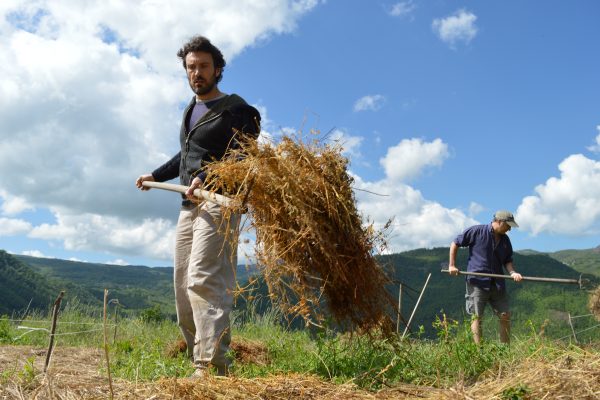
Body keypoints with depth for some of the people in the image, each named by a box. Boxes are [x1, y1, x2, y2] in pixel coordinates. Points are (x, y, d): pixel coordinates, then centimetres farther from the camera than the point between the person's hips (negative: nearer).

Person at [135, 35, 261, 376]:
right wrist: (156, 176, 39)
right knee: (184, 287, 6)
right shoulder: (191, 109, 23)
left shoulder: (235, 110, -3)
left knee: (203, 280, -22)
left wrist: (206, 178, -26)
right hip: (190, 205, 9)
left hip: (218, 203, -9)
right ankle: (200, 361, 12)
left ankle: (212, 368, -23)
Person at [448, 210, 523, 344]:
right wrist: (452, 265, -4)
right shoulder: (476, 231, -7)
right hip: (477, 282, -6)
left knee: (505, 315, 5)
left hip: (497, 283, 6)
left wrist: (512, 272, -7)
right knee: (477, 317, -3)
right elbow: (455, 243, 0)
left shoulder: (505, 240, 10)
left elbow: (508, 261, 15)